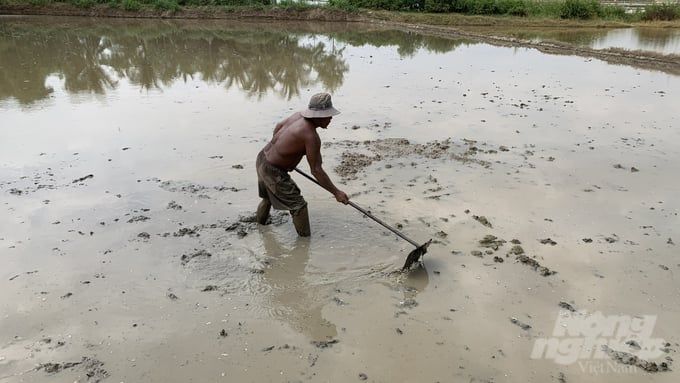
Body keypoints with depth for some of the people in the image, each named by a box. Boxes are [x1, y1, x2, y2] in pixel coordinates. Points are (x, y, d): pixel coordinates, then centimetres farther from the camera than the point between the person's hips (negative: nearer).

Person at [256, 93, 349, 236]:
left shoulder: (299, 115, -2)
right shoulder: (311, 137, -27)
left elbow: (278, 126, 17)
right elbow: (316, 171, -23)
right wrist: (336, 192, -16)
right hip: (274, 172, -10)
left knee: (269, 196, 33)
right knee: (298, 206, -2)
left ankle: (260, 222, 57)